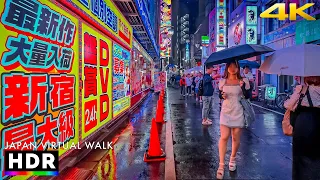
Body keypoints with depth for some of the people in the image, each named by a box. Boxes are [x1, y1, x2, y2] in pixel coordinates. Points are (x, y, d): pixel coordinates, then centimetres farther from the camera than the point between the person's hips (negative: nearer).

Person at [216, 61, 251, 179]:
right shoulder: (222, 81, 2)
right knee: (224, 137, -8)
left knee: (236, 138, 8)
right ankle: (221, 165, 0)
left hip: (238, 112, 0)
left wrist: (243, 87, -21)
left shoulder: (243, 81, -2)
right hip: (225, 112, 0)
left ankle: (232, 159, 33)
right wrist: (222, 96, -9)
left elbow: (247, 96, -4)